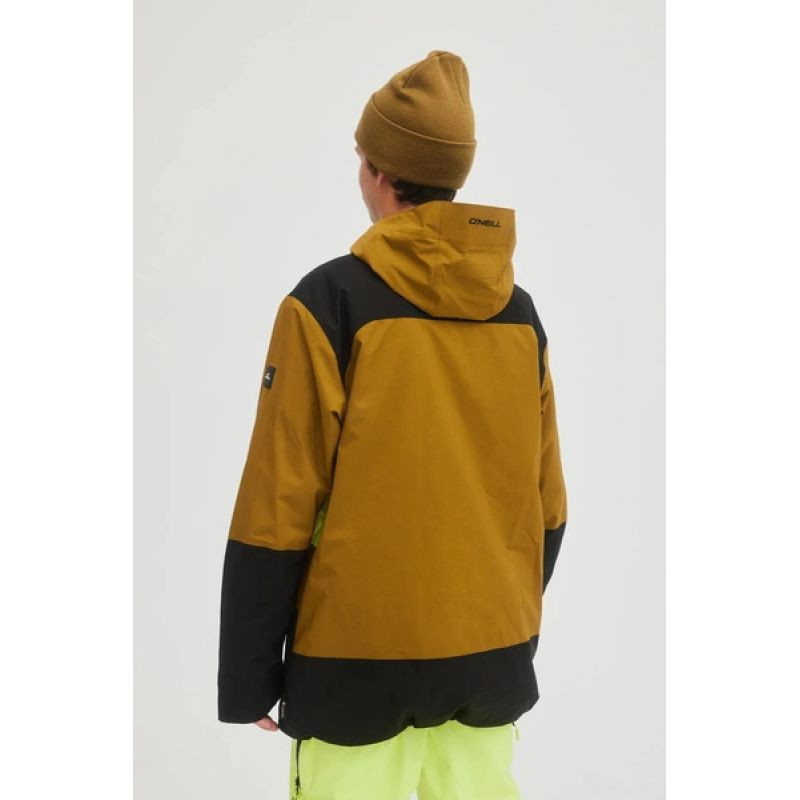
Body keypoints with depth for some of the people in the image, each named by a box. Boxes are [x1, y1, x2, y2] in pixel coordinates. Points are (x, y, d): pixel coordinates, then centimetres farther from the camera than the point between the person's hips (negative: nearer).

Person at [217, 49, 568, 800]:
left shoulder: (331, 301, -13)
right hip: (493, 651, 5)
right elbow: (545, 503, 8)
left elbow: (278, 509, -12)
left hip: (363, 653, -4)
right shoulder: (519, 310, 2)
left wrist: (248, 680, -3)